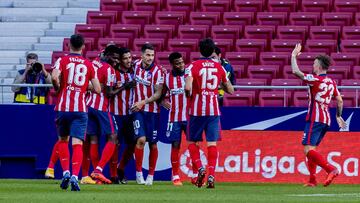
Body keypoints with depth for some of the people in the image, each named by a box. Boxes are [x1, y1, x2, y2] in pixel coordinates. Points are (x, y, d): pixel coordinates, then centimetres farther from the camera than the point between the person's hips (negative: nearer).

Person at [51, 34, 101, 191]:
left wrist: (58, 89, 2)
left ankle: (65, 172, 6)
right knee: (77, 143, -5)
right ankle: (75, 176, -20)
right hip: (80, 109, 0)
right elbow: (97, 89, 7)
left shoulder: (62, 61, 2)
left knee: (63, 140, 19)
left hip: (63, 107, 0)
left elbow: (54, 77, -17)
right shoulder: (89, 65, 8)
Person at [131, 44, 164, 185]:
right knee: (141, 139, -15)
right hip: (137, 110, 1)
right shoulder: (136, 65, 1)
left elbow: (158, 94, -11)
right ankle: (139, 172, -4)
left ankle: (150, 176, 15)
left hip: (152, 111, -1)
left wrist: (143, 102, -20)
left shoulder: (157, 71, -9)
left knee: (153, 144, 4)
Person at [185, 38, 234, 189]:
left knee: (192, 141, 10)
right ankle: (211, 175, -9)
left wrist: (189, 96, 3)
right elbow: (230, 90, 12)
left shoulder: (193, 66, -5)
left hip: (197, 110, -2)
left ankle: (199, 168, -9)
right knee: (212, 143, 2)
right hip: (214, 110, 2)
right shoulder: (219, 67, 6)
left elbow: (188, 87, -18)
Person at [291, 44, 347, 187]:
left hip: (315, 120, -8)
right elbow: (340, 101, 19)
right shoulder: (331, 82, 13)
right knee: (312, 149, 15)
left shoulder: (316, 79, -11)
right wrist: (338, 116, 29)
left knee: (308, 149, -13)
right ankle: (312, 179, 11)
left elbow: (296, 71, -16)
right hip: (326, 121, 8)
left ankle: (331, 169, -28)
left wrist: (294, 55, -3)